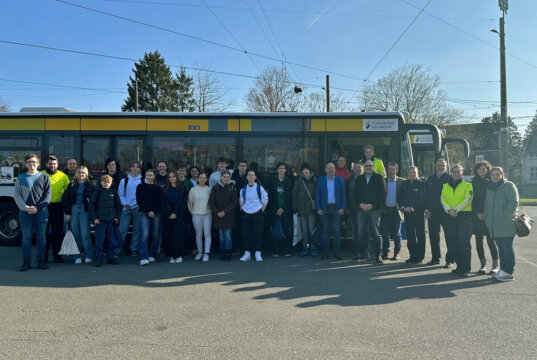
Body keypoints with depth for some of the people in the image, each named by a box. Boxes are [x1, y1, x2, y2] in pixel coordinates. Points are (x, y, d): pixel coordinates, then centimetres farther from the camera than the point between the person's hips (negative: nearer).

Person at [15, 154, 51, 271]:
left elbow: (48, 195, 2)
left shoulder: (44, 177, 8)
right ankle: (26, 262, 8)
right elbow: (17, 195, 5)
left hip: (41, 212, 0)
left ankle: (41, 261, 10)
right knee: (26, 237, 2)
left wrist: (37, 207, -9)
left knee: (41, 236, 3)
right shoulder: (20, 178, 9)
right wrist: (26, 208, -9)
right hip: (25, 212, 0)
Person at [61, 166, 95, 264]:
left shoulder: (90, 186, 4)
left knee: (85, 235, -4)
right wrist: (67, 213, -2)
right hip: (73, 210, 2)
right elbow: (65, 199, 6)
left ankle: (88, 256, 4)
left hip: (84, 210, -2)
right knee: (75, 234, 5)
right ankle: (77, 257, 11)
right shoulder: (72, 185, 8)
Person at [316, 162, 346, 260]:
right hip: (325, 209, 0)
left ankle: (336, 252, 8)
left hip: (336, 208, 0)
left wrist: (343, 208, -6)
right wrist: (318, 208, -4)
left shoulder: (340, 180, 7)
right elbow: (317, 195, 6)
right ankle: (325, 252, 10)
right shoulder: (320, 180, 7)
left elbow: (343, 195, 5)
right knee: (325, 231, 3)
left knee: (337, 231, 0)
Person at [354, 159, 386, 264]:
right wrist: (360, 204, -5)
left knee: (376, 233, -3)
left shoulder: (379, 178, 3)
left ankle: (378, 255, 2)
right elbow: (355, 195, 13)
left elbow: (383, 195, -3)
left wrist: (372, 205, -11)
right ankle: (364, 252, 19)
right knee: (361, 232, 5)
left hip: (374, 209, -3)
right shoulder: (359, 179, 14)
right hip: (361, 209, 3)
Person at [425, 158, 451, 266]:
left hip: (446, 212, -4)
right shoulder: (430, 179, 12)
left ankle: (450, 259, 7)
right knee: (433, 236, 10)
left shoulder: (450, 178, -1)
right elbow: (426, 194, 11)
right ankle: (435, 258, 22)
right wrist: (427, 209, 3)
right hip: (432, 211, 5)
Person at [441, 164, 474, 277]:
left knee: (464, 242, -10)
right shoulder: (446, 186, 15)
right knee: (452, 242, 5)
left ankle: (465, 269, -5)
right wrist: (449, 210, -11)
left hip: (465, 216, -4)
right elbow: (442, 199, 5)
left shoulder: (467, 185, 4)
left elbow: (468, 199, -7)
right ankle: (459, 266, 18)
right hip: (450, 217, 4)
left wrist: (456, 210, -15)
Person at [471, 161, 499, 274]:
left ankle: (495, 264, 5)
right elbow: (472, 199, 6)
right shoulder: (474, 183, 8)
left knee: (490, 240, -5)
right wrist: (477, 213, -4)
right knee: (479, 240, 2)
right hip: (477, 216, 2)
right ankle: (483, 264, 12)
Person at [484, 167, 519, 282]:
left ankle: (509, 273, 0)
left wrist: (505, 215, -16)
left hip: (506, 224, -7)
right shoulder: (489, 188, 18)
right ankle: (503, 269, 22)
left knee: (508, 247, -4)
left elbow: (514, 202, -12)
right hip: (494, 225, 7)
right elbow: (487, 204, 25)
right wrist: (487, 217, 12)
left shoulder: (508, 185, -4)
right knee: (501, 248, 14)